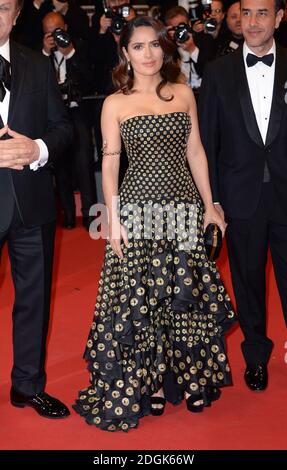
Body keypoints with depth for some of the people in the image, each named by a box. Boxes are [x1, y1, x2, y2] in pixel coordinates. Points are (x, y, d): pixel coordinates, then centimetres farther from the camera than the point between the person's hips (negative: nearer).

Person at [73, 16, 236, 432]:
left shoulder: (184, 94, 8)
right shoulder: (115, 104, 2)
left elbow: (195, 152, 11)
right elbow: (110, 164, 1)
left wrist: (209, 206, 10)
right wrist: (113, 220, -6)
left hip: (184, 207, 2)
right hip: (138, 207, -2)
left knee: (187, 294, 6)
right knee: (141, 297, 1)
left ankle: (192, 374, 23)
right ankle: (150, 380, 16)